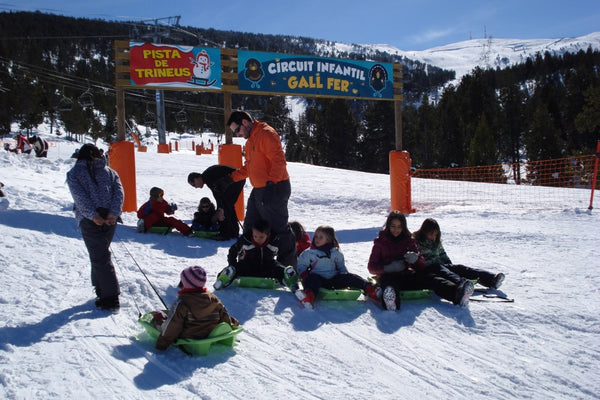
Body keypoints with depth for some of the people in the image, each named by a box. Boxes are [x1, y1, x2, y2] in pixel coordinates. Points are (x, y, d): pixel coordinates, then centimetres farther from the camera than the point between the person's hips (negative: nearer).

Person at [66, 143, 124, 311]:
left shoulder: (74, 173, 9)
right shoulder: (109, 171, 17)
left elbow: (80, 196, -7)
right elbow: (119, 192, 1)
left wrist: (93, 215, -16)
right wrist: (113, 214, -10)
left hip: (90, 220, -4)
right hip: (110, 219, 4)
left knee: (100, 257, -4)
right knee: (101, 253, 19)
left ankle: (111, 298, -7)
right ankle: (102, 290, 23)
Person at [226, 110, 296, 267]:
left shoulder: (266, 134, -14)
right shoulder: (250, 140, 18)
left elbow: (279, 161, -22)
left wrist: (271, 182, -29)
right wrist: (232, 177, 14)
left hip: (274, 189, -10)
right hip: (258, 191, 10)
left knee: (279, 228, -5)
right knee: (250, 227, 15)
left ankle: (289, 264, 6)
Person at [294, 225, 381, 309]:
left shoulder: (336, 253, 14)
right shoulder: (308, 253, 8)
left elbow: (341, 267, 22)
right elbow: (301, 266, 9)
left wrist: (344, 276, 1)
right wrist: (305, 278, -10)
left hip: (334, 280, 3)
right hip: (319, 280, -3)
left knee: (351, 277, -18)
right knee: (313, 277, -38)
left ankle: (369, 290, -32)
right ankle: (309, 295, -67)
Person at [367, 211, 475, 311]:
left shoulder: (408, 240, 17)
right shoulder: (380, 242, 10)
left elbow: (422, 265, 11)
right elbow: (371, 267, 3)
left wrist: (416, 259, -14)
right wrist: (388, 268, -16)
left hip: (407, 276, 3)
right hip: (389, 276, -3)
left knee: (430, 278, -26)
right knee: (386, 280, -40)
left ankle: (457, 292, -55)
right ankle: (390, 299, -76)